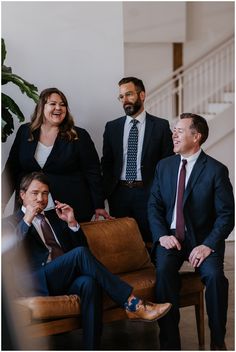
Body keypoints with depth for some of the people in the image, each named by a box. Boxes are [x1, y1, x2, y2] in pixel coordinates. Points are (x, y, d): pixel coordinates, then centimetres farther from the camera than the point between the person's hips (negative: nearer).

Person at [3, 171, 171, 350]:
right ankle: (131, 303, -29)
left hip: (66, 279, 4)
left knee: (89, 283, -33)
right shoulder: (12, 222, 17)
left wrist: (72, 223, 5)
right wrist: (27, 220, -7)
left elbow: (80, 244, 21)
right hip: (37, 281, -4)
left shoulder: (54, 216, 29)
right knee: (80, 253, -30)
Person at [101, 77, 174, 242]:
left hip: (148, 193, -2)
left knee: (148, 240, -1)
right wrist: (109, 191, 3)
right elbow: (106, 162, 14)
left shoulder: (161, 126, 1)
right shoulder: (112, 127, 11)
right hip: (119, 194, 3)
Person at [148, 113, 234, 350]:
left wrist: (209, 245, -19)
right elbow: (154, 205, 8)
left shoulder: (216, 170, -4)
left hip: (203, 239, -2)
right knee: (164, 271, -28)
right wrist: (162, 235, -9)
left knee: (214, 275, -30)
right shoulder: (164, 166, 9)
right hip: (170, 236, 3)